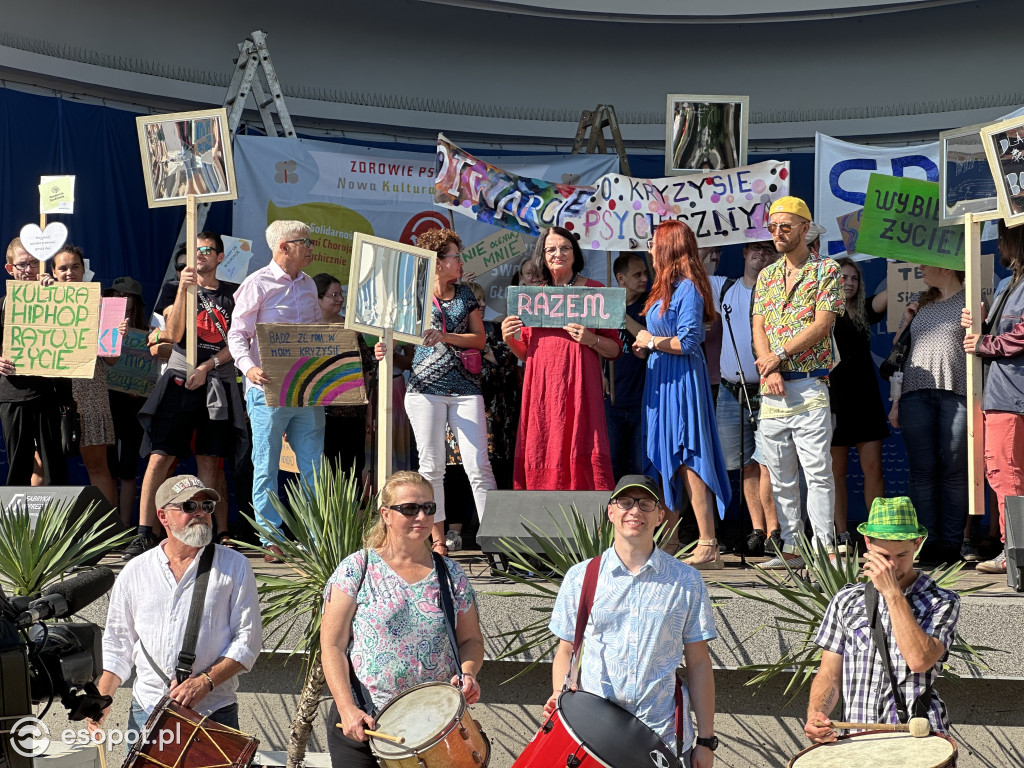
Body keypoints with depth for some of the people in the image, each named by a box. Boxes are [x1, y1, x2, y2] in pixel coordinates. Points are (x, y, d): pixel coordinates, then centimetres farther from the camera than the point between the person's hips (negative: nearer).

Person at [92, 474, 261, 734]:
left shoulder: (234, 566, 2)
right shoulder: (135, 571, 9)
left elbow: (248, 640, -1)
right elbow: (118, 643, 14)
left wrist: (205, 682, -13)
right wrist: (101, 697, 0)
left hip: (214, 712, -2)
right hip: (147, 711, 2)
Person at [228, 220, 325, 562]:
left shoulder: (309, 285, 16)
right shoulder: (257, 284, -3)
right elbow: (237, 333, -6)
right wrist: (248, 367, -23)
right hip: (268, 389, -5)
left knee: (313, 464, 5)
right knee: (266, 466, 0)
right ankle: (271, 540, 7)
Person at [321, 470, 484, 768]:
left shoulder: (451, 575, 6)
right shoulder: (356, 569, -3)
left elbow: (471, 640, 13)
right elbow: (332, 646, -6)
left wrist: (467, 672, -8)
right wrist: (347, 708, -16)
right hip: (362, 723, -2)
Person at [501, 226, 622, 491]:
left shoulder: (594, 290, 6)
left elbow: (615, 350, 5)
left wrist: (590, 340, -13)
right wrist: (509, 339, 2)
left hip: (578, 385, -3)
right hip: (541, 387, 4)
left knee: (581, 457, -12)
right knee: (541, 459, -1)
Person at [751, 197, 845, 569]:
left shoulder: (827, 270, 1)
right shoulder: (766, 275, 17)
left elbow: (821, 324, -9)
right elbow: (758, 328, 9)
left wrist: (780, 356, -13)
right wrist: (769, 369, -8)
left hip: (809, 385, -6)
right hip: (771, 388, 6)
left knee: (818, 472, -9)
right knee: (780, 476, 8)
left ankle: (824, 549, -7)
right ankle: (791, 548, 14)